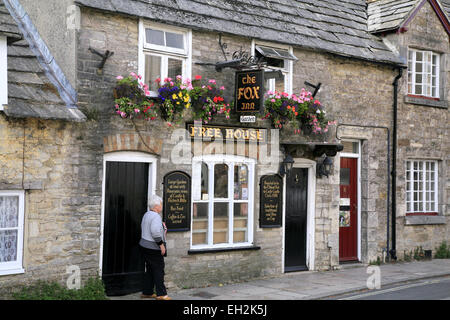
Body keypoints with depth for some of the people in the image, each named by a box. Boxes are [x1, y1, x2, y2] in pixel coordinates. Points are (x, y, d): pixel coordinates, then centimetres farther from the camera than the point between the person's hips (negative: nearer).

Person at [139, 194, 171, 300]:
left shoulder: (146, 215, 14)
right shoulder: (156, 216, -18)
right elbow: (155, 232, -27)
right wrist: (161, 244, -20)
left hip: (145, 246, 10)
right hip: (153, 248, -10)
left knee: (150, 270, 15)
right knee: (159, 270, -3)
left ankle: (147, 292, 20)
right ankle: (161, 294, 0)